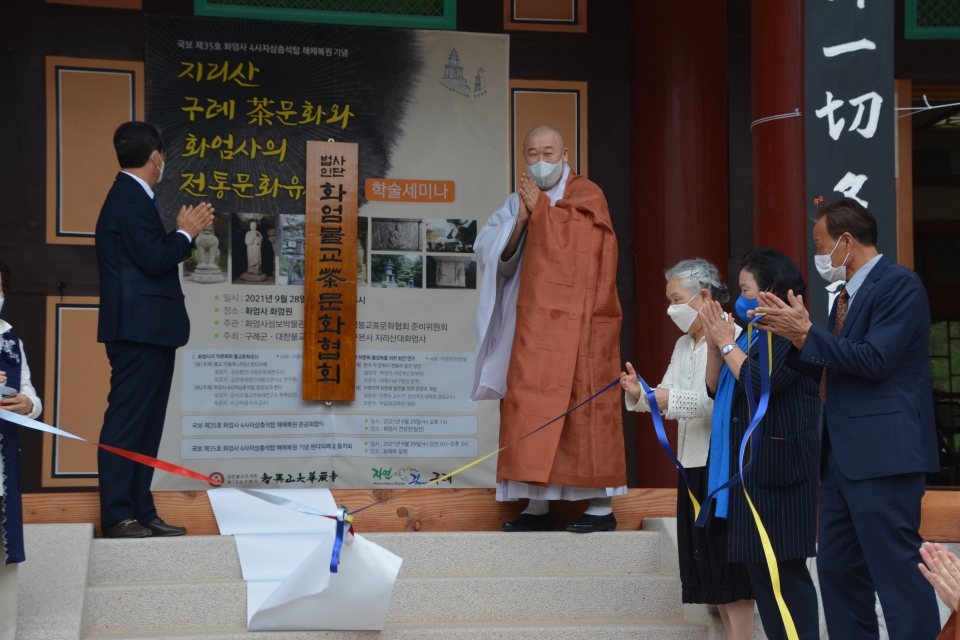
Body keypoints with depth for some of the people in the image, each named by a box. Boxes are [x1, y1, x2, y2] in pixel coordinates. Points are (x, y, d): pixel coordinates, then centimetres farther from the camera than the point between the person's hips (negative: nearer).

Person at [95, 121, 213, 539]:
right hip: (140, 332, -11)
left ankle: (140, 512, 17)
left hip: (148, 332, 11)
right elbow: (156, 260, -20)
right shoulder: (132, 201, -15)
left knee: (145, 426, 12)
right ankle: (116, 516, -3)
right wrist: (186, 233, -6)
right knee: (126, 424, -6)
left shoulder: (130, 197, 17)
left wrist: (184, 231, 11)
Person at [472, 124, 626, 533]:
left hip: (577, 326, -5)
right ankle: (538, 504, 5)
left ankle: (602, 506, -3)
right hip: (534, 325, 6)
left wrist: (541, 208, -10)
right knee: (531, 406, 1)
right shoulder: (520, 202, 15)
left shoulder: (586, 196, 0)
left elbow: (575, 244, -16)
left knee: (585, 403, -7)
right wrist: (521, 219, -11)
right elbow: (487, 249, 4)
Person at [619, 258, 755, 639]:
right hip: (693, 464, 9)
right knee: (705, 563, 11)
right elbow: (668, 397, 12)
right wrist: (640, 395, -8)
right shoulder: (684, 345, 17)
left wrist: (672, 400, -26)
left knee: (728, 562, -6)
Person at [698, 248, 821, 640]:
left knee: (784, 569, -9)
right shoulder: (753, 335, 17)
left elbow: (760, 383, -21)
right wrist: (714, 343, 3)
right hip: (748, 464, 9)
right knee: (759, 567, 8)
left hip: (778, 465, -9)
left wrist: (727, 342, -9)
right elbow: (716, 388, 17)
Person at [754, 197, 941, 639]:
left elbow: (874, 361, -19)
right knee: (838, 570, 12)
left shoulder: (898, 284, -10)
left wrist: (806, 332, -15)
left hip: (882, 453, -10)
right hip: (843, 456, 10)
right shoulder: (847, 295, 18)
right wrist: (791, 336, 8)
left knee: (897, 570, -11)